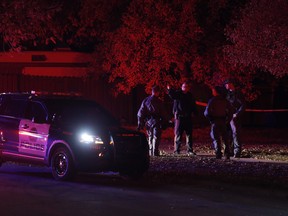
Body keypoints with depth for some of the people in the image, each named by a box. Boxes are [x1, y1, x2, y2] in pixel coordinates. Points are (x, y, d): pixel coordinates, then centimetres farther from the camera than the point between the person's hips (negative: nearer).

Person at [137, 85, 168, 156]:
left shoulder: (145, 101, 7)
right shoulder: (159, 102, -6)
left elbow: (140, 113, 8)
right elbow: (164, 114, -5)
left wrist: (140, 124, 11)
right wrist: (164, 123, 2)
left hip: (148, 122, 4)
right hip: (156, 122, -4)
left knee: (150, 137, 15)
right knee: (156, 137, -4)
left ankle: (150, 152, 15)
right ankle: (155, 152, -13)